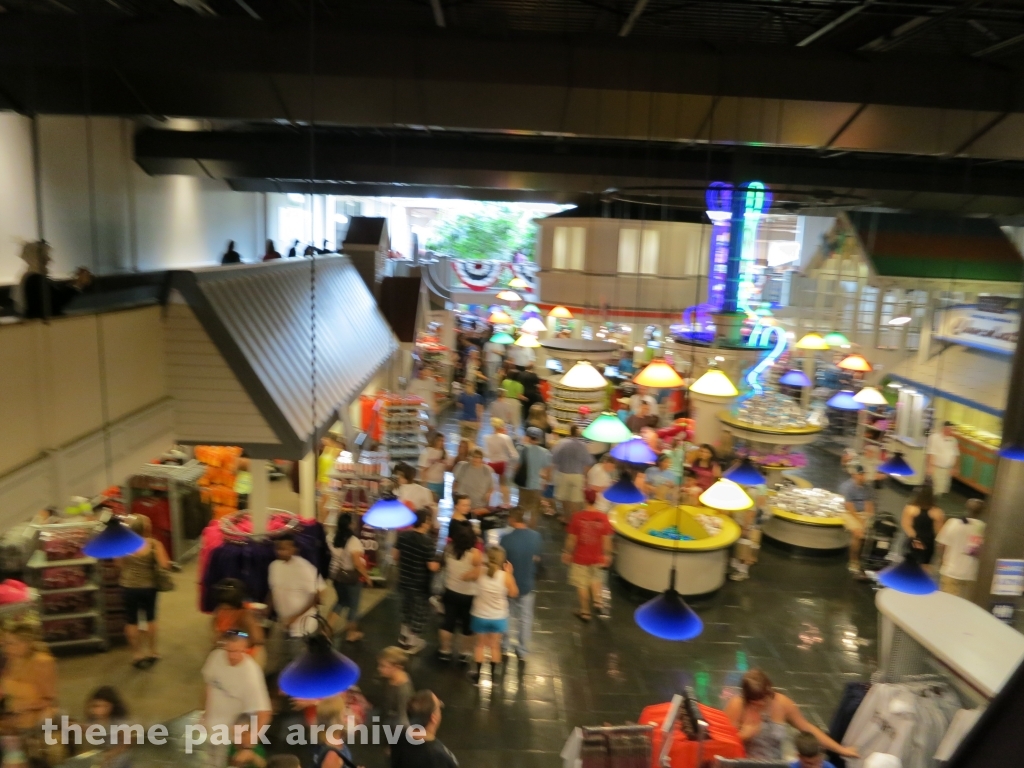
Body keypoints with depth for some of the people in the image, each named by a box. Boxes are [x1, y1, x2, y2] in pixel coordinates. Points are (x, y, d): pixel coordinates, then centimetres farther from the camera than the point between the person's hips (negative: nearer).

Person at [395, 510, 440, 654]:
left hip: (404, 580, 6)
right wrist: (439, 564, -4)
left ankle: (404, 636, 40)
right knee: (419, 611, 14)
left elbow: (396, 554, 5)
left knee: (407, 607, 26)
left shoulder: (402, 535, -8)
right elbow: (432, 567, -25)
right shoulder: (427, 541, -26)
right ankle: (414, 642, 26)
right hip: (420, 584, -6)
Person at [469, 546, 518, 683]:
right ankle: (493, 675, 28)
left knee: (480, 644, 21)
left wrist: (484, 565, 3)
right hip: (498, 617, -1)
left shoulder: (480, 572, -17)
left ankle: (477, 673, 29)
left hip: (480, 616, 1)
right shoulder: (505, 576, -21)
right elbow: (514, 594, -7)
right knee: (495, 646, 19)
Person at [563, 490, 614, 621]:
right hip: (596, 558, 2)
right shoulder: (603, 517, -13)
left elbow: (571, 538, -10)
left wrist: (567, 553, 3)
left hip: (580, 557, -2)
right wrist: (607, 555, 6)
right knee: (595, 579, 29)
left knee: (582, 585, 12)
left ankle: (585, 612, 22)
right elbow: (606, 539, -7)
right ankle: (598, 601, 17)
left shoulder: (577, 516, -18)